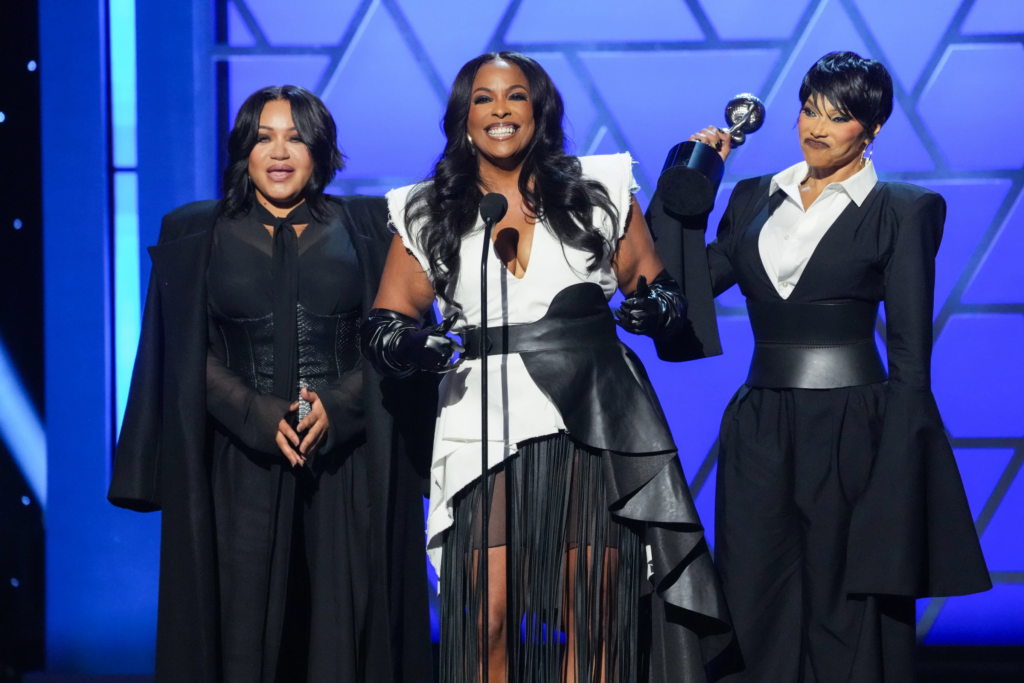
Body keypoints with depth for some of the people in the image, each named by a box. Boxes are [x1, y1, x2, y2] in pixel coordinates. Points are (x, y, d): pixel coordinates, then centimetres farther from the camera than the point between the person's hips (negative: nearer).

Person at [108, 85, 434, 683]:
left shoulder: (365, 228, 11)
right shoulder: (197, 235, 10)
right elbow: (190, 356, 4)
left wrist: (338, 406, -11)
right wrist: (258, 415, -11)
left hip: (347, 467, 0)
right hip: (241, 469, 0)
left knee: (341, 632, -4)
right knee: (245, 628, -4)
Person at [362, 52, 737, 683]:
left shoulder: (600, 192, 11)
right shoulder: (427, 215, 11)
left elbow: (658, 288, 16)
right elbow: (385, 323, 12)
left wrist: (654, 306, -7)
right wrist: (410, 344, -10)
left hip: (594, 424, 0)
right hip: (488, 434, 0)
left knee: (594, 617, -2)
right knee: (490, 619, -11)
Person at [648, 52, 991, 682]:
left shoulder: (901, 211, -2)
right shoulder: (756, 199, 12)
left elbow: (910, 354, -4)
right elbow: (689, 285, 5)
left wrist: (895, 476, -10)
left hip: (851, 432, -4)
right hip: (759, 433, 4)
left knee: (847, 616, 2)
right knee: (759, 614, 6)